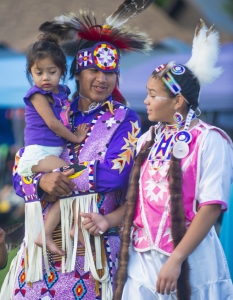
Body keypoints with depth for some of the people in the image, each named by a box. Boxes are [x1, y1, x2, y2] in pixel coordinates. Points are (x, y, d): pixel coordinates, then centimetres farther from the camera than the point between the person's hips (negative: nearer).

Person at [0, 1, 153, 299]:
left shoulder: (124, 120, 2)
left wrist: (55, 173, -9)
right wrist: (43, 182, -15)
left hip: (93, 240, -3)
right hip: (45, 238, 3)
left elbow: (114, 175, -13)